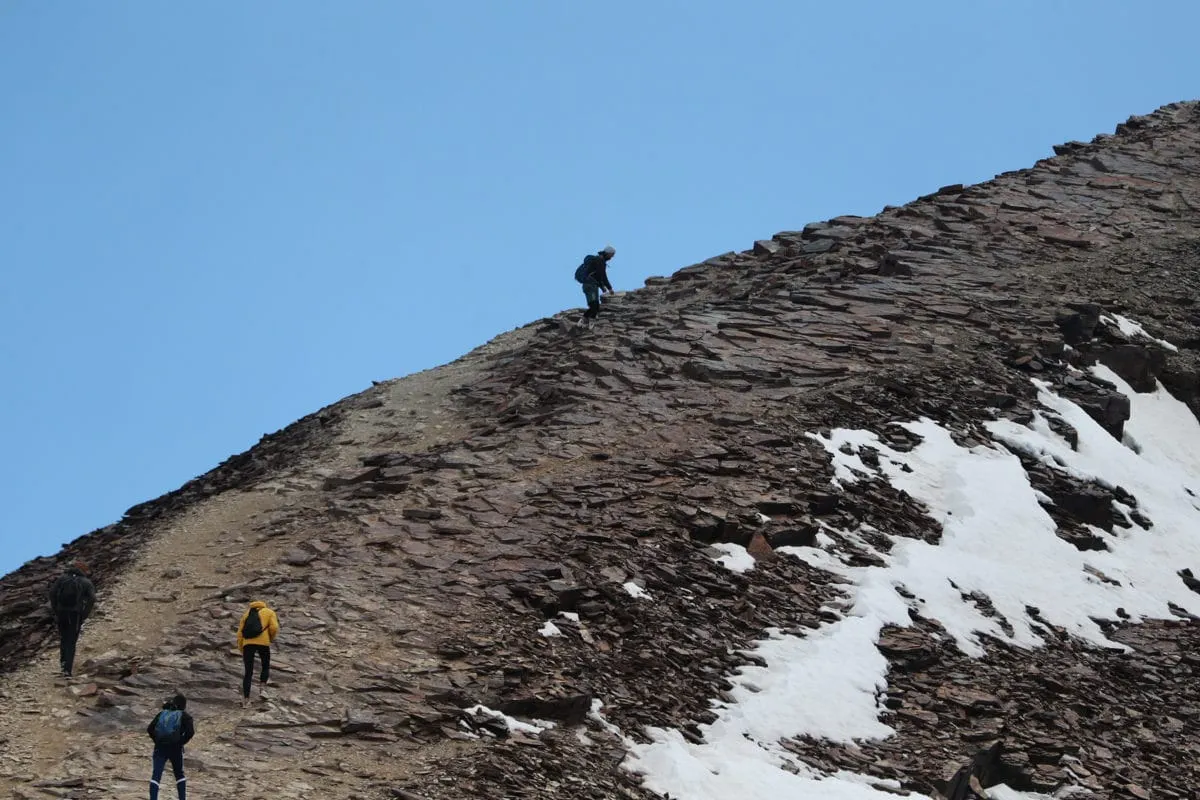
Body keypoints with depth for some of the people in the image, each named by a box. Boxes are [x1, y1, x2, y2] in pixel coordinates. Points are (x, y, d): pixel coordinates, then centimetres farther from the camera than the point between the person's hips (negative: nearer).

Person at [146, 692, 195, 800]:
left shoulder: (162, 713, 13)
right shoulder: (185, 716, 3)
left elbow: (149, 729, 5)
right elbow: (190, 732, -14)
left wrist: (157, 740, 9)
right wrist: (181, 742, -3)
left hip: (160, 748, 1)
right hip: (175, 749, -1)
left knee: (156, 775, -4)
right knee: (179, 774, 20)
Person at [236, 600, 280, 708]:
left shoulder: (246, 614, 27)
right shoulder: (269, 613, 18)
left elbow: (240, 634, 19)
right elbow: (274, 627, -1)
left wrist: (242, 652, 22)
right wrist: (272, 638, 19)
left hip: (247, 643, 2)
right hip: (263, 642, -2)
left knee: (248, 672, 7)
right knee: (266, 667, 22)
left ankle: (246, 700, 0)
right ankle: (261, 689, 3)